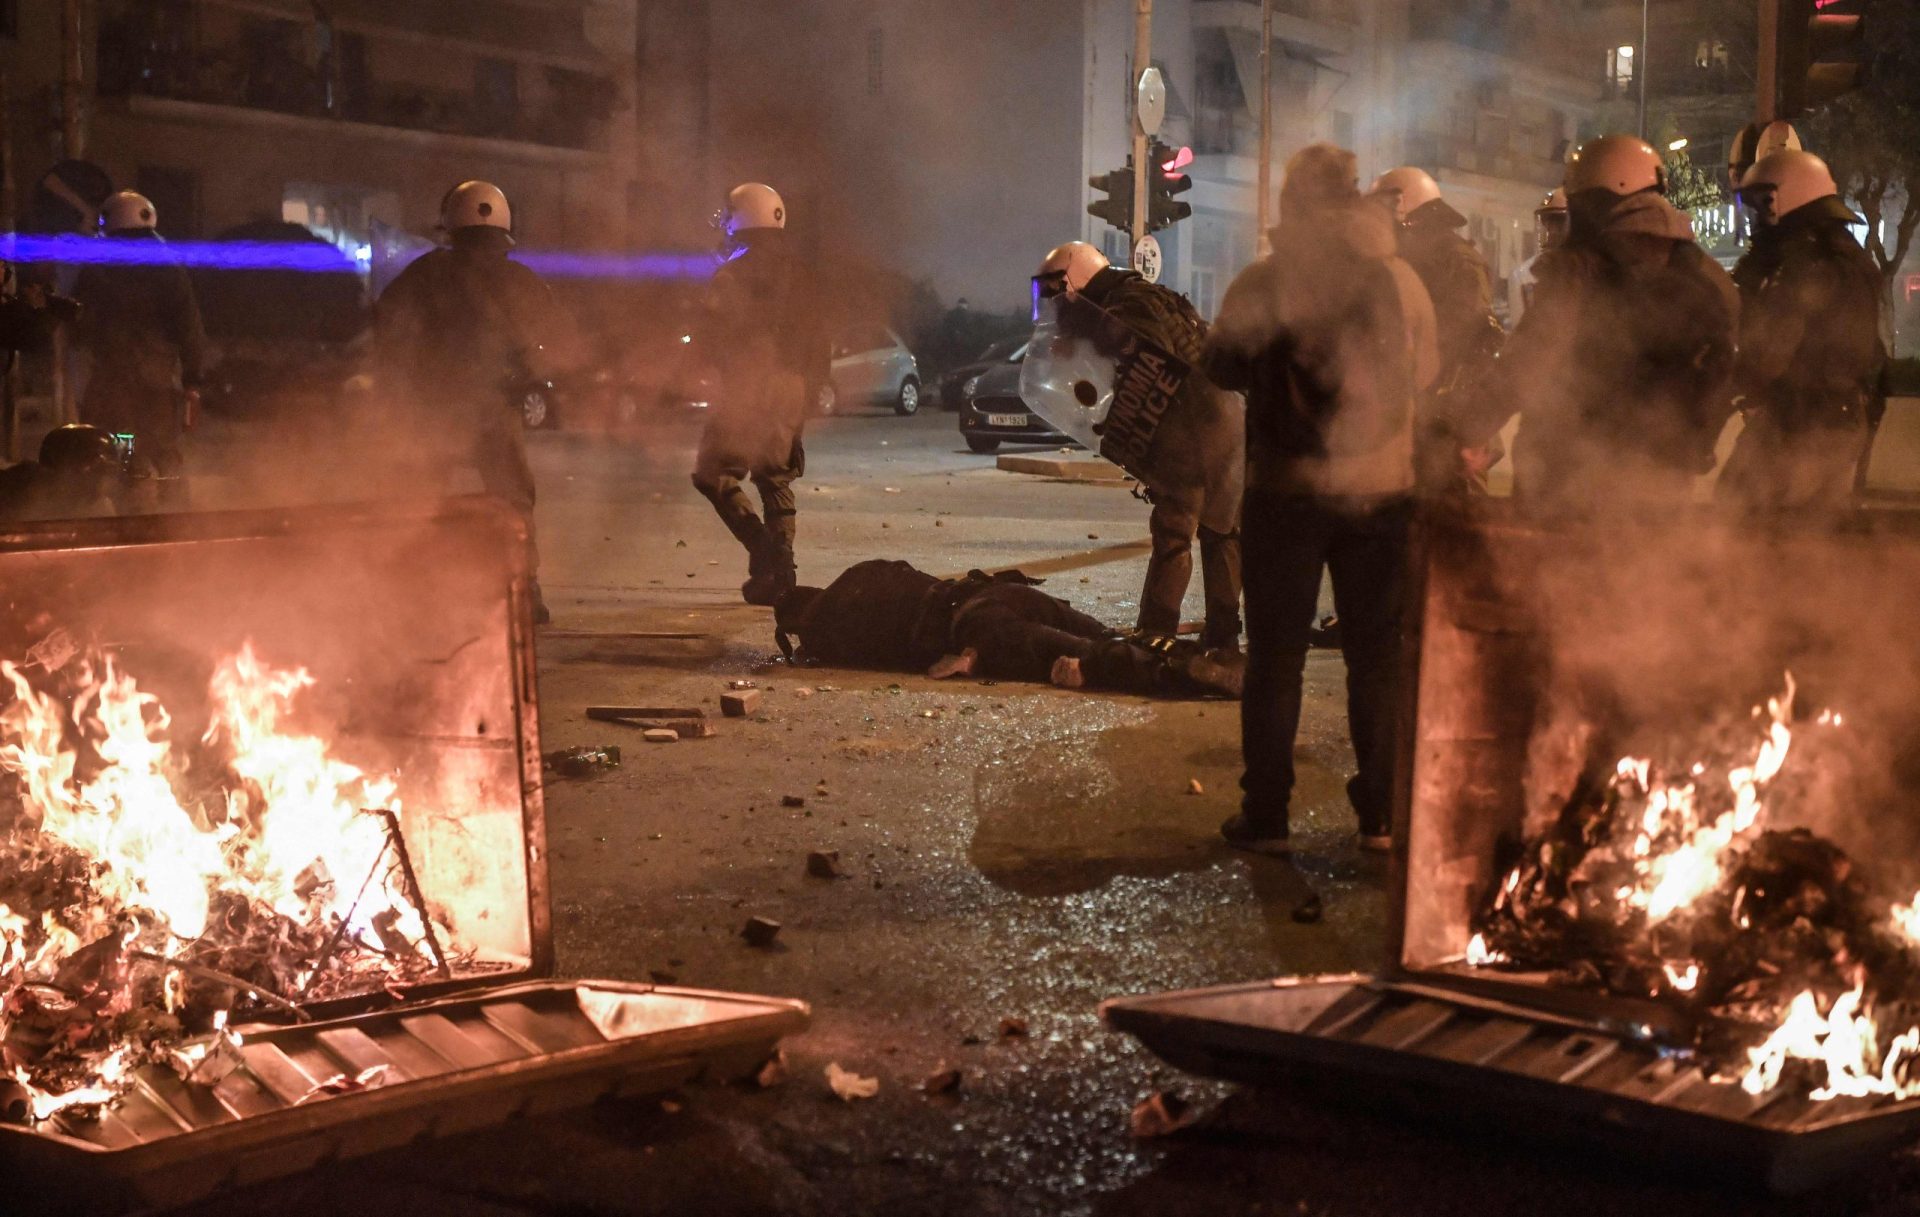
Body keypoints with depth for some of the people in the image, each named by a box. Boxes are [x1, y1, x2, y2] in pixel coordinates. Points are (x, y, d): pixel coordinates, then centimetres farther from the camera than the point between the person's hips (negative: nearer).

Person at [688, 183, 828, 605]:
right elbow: (817, 337, 13)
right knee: (776, 479, 13)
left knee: (714, 474, 0)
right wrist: (810, 384, 21)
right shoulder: (799, 274, 9)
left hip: (747, 390, -6)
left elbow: (710, 338, -9)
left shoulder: (733, 274, -10)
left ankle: (764, 550, -17)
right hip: (791, 390, 6)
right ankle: (780, 569, 8)